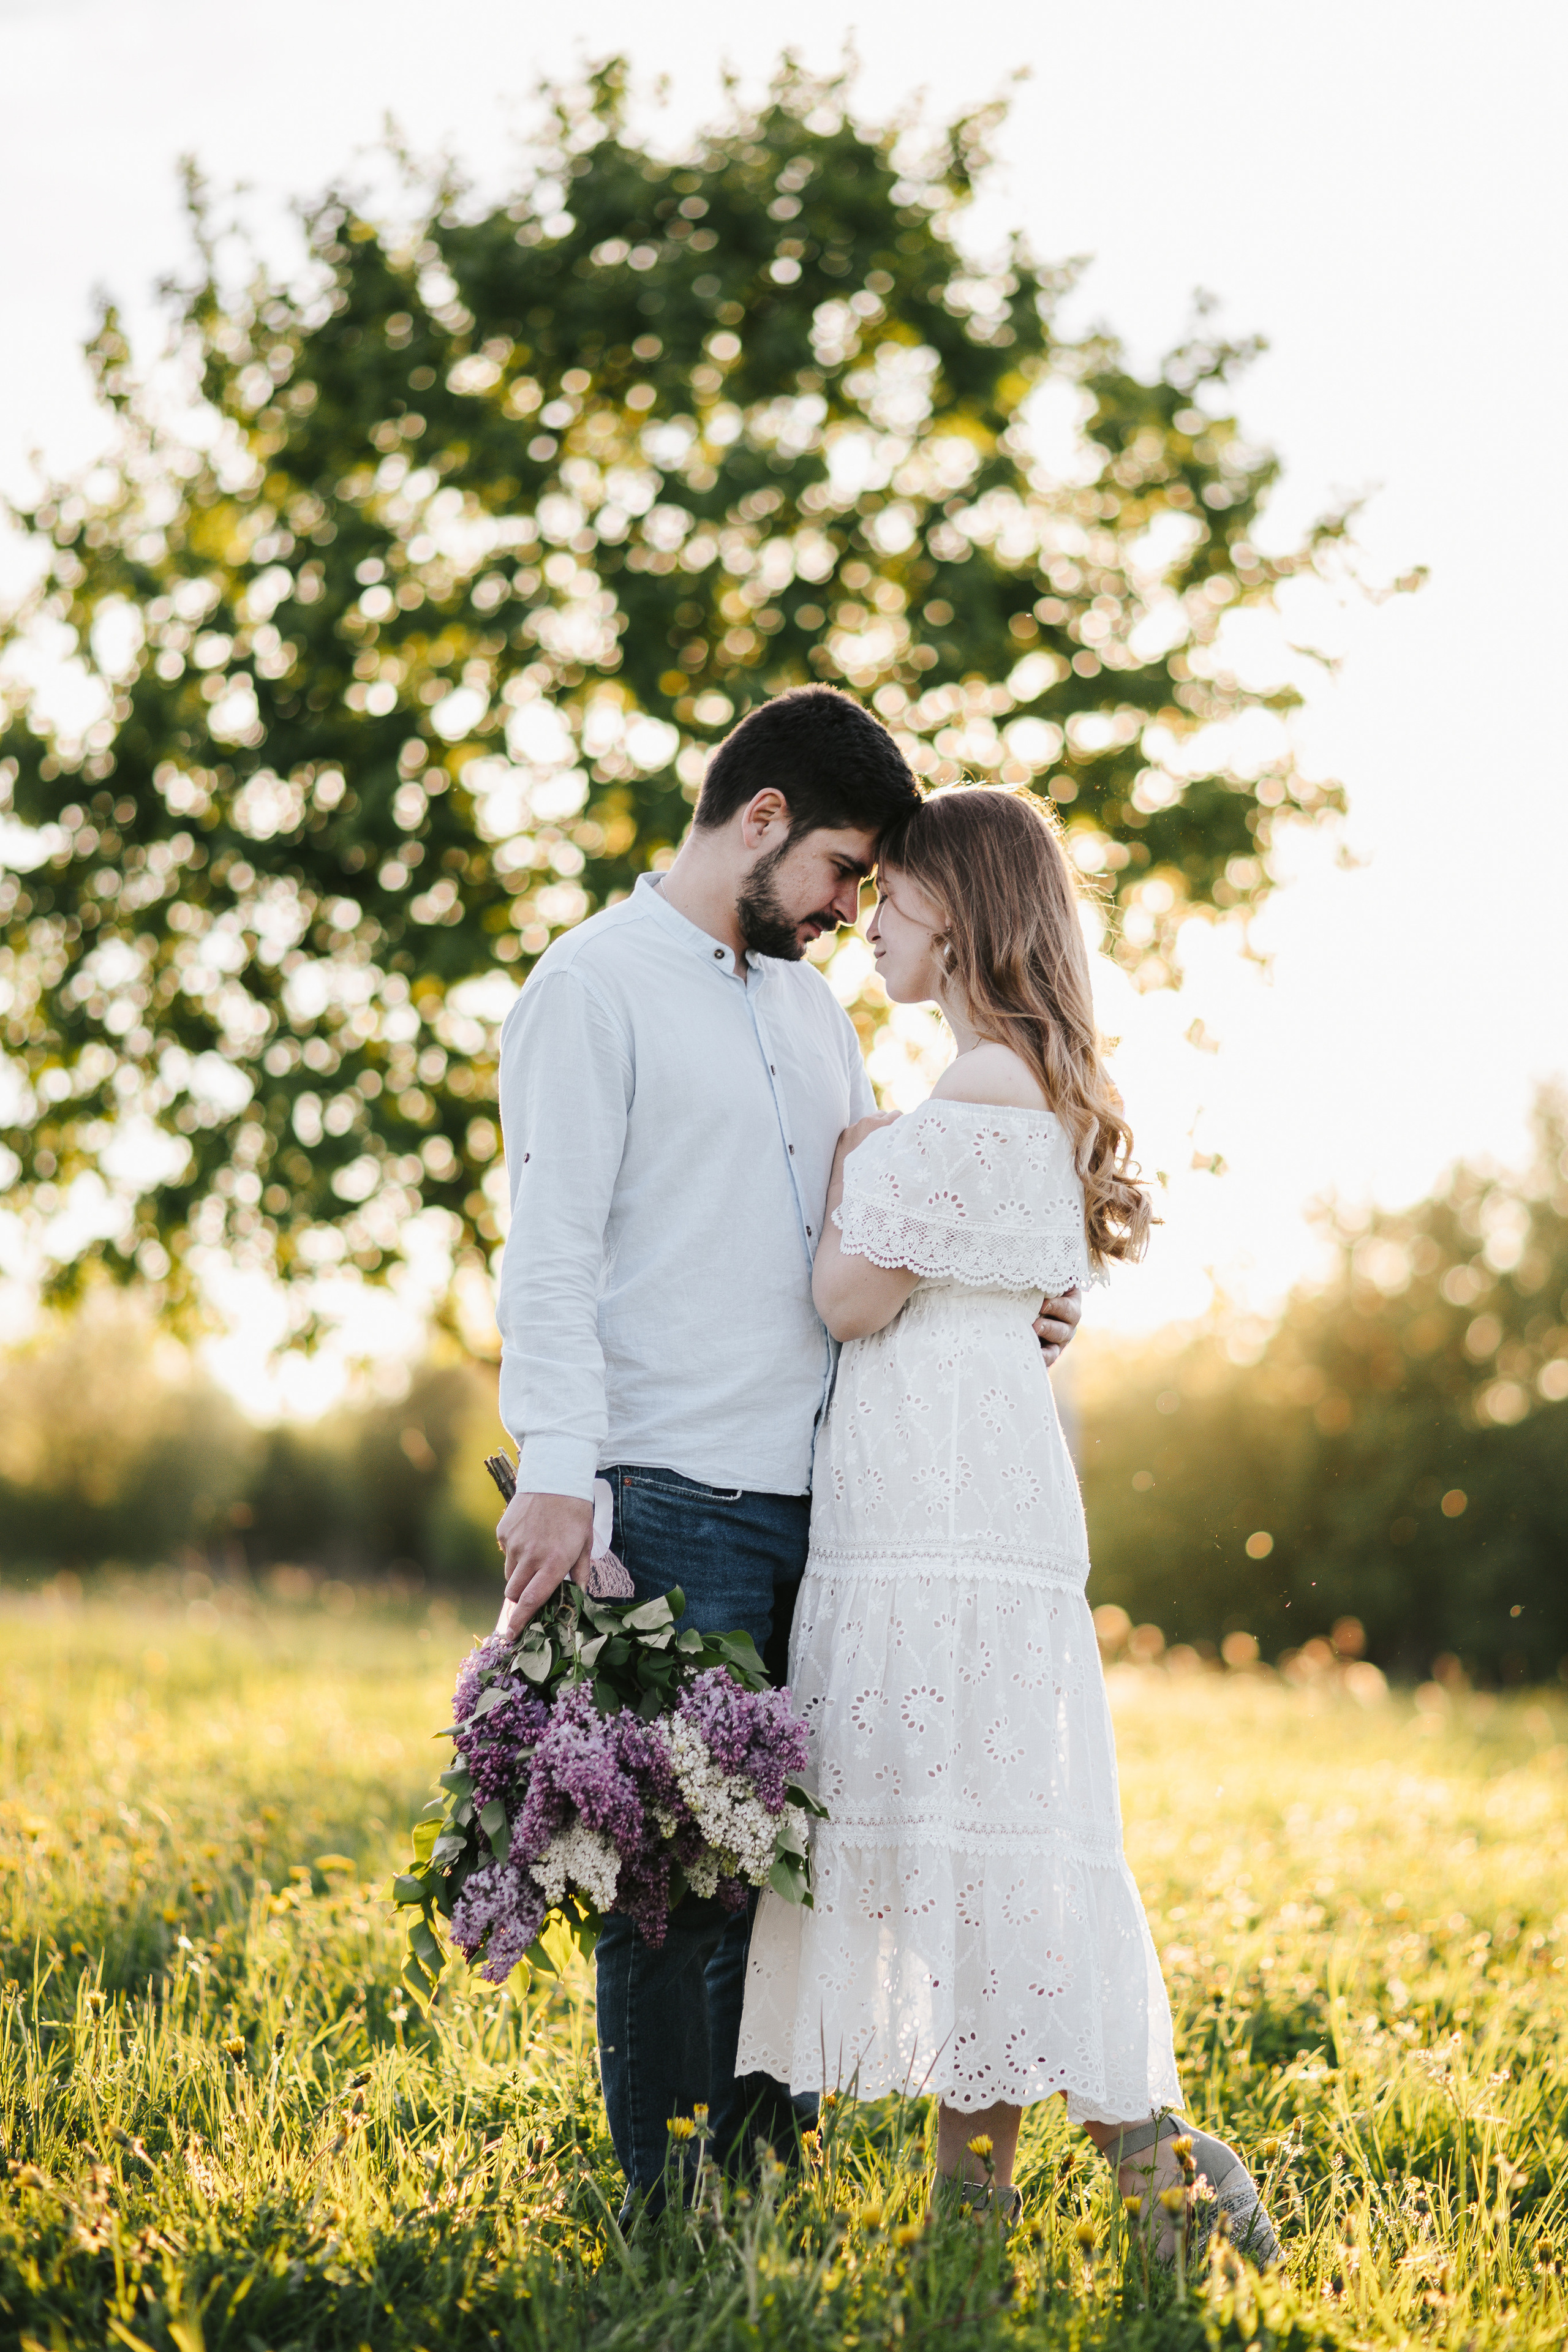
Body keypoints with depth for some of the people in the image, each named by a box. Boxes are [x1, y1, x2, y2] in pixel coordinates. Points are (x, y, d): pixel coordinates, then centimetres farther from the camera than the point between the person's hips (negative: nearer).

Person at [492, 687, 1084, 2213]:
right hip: (679, 1502, -7)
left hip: (823, 1506, 7)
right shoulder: (596, 985, -2)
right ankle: (665, 2214, 5)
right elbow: (551, 1253, -10)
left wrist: (1001, 1310, 8)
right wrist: (555, 1473, -21)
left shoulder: (812, 1008, 22)